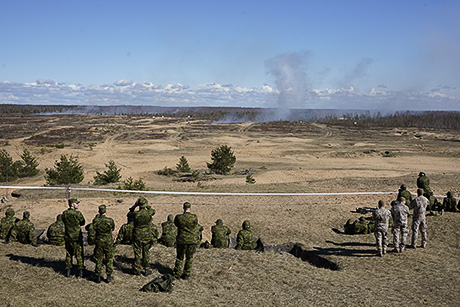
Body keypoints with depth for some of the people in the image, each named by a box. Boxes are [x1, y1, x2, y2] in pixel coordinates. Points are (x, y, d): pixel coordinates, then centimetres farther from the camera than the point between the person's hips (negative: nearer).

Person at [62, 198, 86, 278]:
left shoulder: (64, 214, -2)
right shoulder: (78, 213, -16)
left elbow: (64, 222, 11)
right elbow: (82, 223, -3)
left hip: (67, 237, 4)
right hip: (77, 237, -4)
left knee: (68, 254, 15)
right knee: (79, 254, 5)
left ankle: (68, 271, 19)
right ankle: (80, 272, 8)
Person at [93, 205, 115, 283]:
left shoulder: (95, 221, -12)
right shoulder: (110, 220, -16)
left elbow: (94, 229, 4)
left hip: (99, 242, 1)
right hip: (108, 242, -1)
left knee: (98, 260, 12)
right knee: (109, 259, 13)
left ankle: (98, 277, 17)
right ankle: (109, 276, 16)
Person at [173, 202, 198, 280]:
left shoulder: (178, 217, -13)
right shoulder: (194, 217, -12)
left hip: (181, 241, 0)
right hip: (192, 240, 0)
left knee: (179, 257, 15)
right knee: (189, 258, 13)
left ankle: (177, 274, 19)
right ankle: (186, 274, 17)